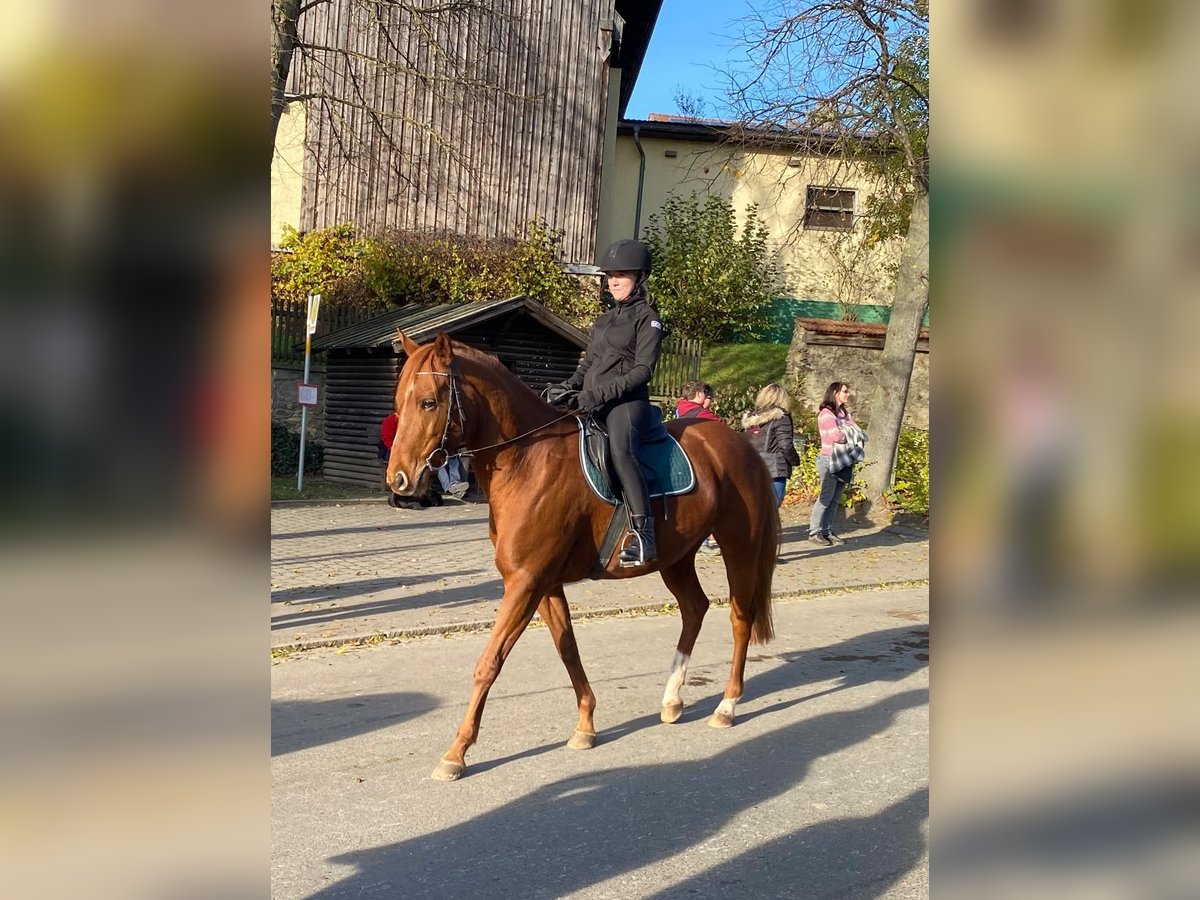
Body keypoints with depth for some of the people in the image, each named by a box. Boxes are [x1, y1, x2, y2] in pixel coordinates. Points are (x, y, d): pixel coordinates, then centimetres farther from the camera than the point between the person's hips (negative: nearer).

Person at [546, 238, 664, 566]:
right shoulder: (604, 320, 24)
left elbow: (643, 369, -10)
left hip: (626, 402, -9)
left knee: (619, 449, -37)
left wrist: (600, 394, -21)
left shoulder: (646, 318, 1)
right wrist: (568, 387, 1)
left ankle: (643, 533, -45)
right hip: (590, 404, 9)